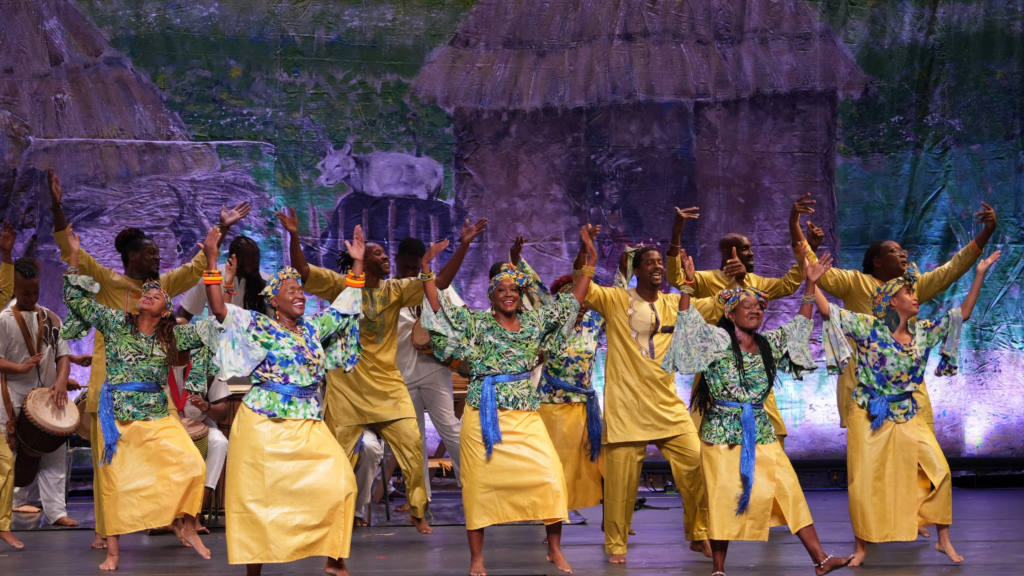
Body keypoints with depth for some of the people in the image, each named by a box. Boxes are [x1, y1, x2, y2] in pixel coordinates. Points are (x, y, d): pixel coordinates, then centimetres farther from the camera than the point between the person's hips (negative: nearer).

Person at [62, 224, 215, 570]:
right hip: (117, 417, -1)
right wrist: (74, 255, 2)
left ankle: (189, 528, 3)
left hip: (158, 417, 1)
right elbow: (76, 299, 6)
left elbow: (210, 327, 11)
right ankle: (113, 552, 10)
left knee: (193, 466, -15)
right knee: (115, 481, 0)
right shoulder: (116, 323, 4)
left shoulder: (172, 335, 8)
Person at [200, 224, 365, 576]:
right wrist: (211, 262, -17)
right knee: (258, 496, -1)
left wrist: (357, 263, 16)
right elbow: (218, 309, -11)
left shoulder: (313, 328, 13)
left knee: (337, 482, -9)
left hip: (308, 425, 4)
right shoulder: (257, 326, 0)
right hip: (264, 423, -4)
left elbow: (347, 306, 20)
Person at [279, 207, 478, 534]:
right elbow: (303, 270, -15)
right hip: (347, 386, -2)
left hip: (387, 387, 2)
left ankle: (418, 512, 10)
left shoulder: (394, 290, 4)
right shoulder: (340, 286, -3)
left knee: (412, 445, -4)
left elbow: (441, 281, -3)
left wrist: (464, 245, -12)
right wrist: (294, 236, -31)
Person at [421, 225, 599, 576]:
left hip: (525, 415, 2)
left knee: (551, 477, -9)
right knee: (480, 483, -1)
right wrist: (426, 269, -10)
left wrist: (590, 262, 8)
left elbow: (574, 302, 13)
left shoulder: (535, 322, 11)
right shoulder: (476, 323, 3)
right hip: (484, 414, -2)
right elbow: (439, 307, -2)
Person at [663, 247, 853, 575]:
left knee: (789, 490, 0)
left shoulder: (770, 344, 10)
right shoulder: (717, 341, -6)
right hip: (723, 433, -5)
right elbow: (690, 323, -18)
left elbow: (799, 327, 16)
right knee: (724, 499, -1)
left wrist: (810, 285, 11)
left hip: (760, 432, 5)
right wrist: (688, 284, -27)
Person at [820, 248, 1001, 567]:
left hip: (907, 417, 4)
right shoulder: (867, 327, -9)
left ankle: (943, 540, 9)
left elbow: (963, 313, 6)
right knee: (866, 483, -2)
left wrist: (980, 274, 2)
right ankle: (862, 547, 13)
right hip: (869, 417, -4)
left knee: (939, 471, -4)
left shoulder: (923, 331, 4)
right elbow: (828, 310, -14)